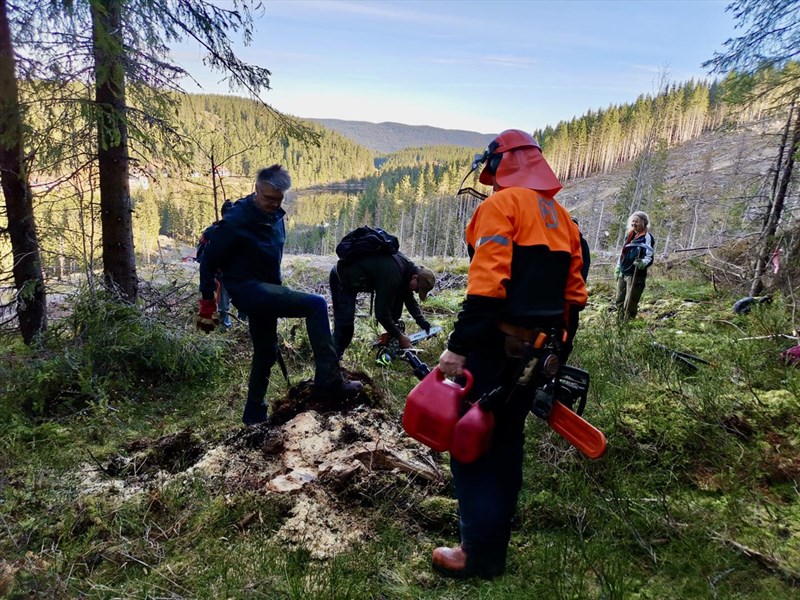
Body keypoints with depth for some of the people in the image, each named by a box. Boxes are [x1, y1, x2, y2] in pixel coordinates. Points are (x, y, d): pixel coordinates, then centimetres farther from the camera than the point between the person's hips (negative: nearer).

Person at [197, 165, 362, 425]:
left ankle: (254, 415, 32)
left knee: (266, 352, 16)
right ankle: (329, 380, -22)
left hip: (265, 291, 9)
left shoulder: (276, 216, 6)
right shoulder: (236, 221, -16)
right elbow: (209, 260, -10)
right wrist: (207, 301, -7)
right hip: (247, 289, -9)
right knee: (316, 305, -22)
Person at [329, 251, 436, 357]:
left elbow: (409, 298, 7)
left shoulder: (407, 265, -8)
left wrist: (422, 322, -2)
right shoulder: (392, 276, -35)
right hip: (342, 279, -9)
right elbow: (382, 313, -32)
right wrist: (400, 337, -21)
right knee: (345, 324, -17)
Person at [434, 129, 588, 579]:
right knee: (507, 441, 18)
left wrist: (458, 346, -21)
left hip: (498, 346, -8)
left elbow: (488, 283, -22)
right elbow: (573, 292, 15)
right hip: (537, 350, 9)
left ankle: (481, 554, 10)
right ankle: (497, 539, 31)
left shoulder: (502, 204, -9)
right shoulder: (561, 216, 16)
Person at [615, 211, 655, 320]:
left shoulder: (647, 237, -8)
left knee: (630, 304, -7)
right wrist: (618, 268, 22)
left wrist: (642, 263, -35)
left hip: (636, 274, -7)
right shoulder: (629, 235, 14)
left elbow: (649, 257, -14)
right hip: (623, 273, 8)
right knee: (619, 301, 12)